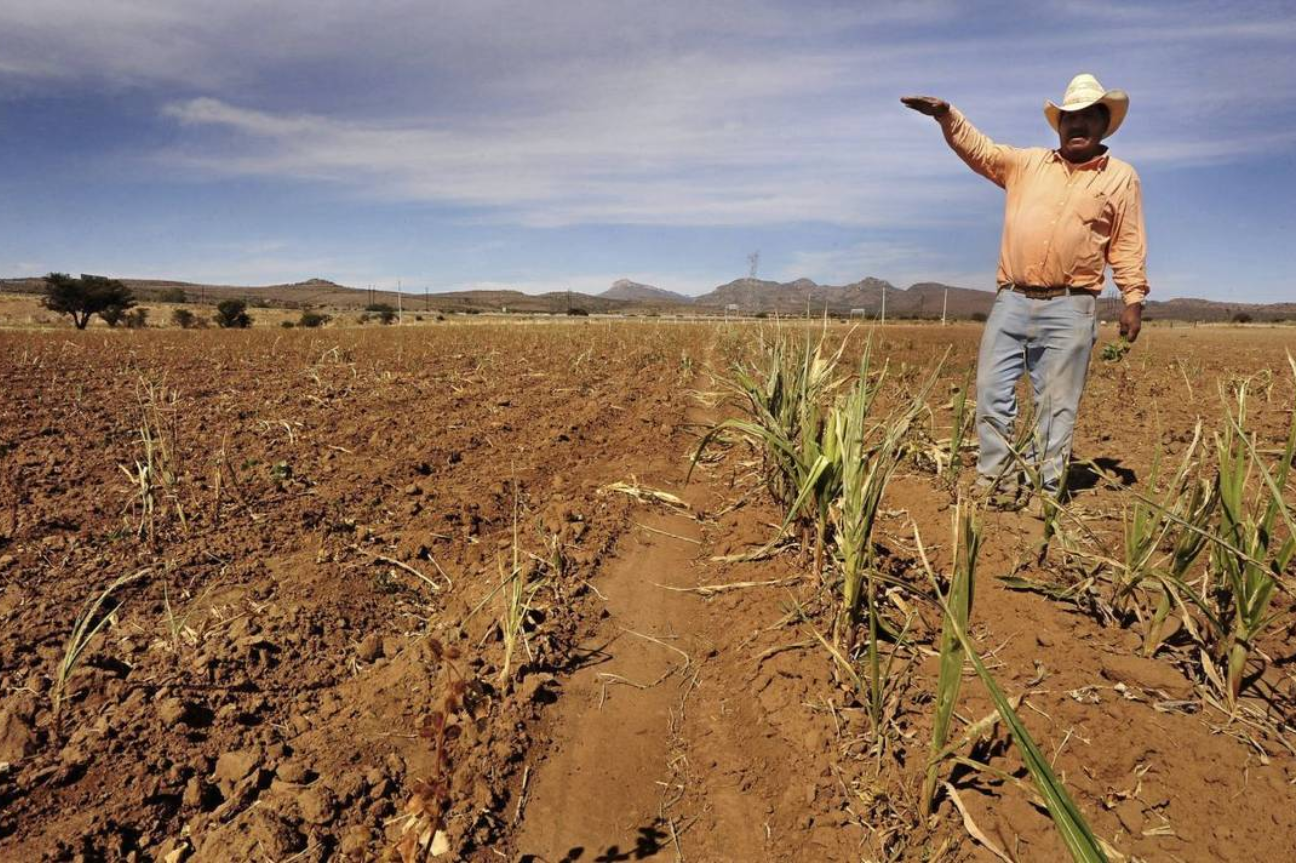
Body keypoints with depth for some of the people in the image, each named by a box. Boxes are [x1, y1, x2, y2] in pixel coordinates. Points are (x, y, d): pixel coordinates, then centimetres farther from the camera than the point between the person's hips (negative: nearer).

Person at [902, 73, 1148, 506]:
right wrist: (947, 115, -1)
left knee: (1056, 407, 0)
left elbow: (1128, 246, 8)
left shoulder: (1121, 177, 11)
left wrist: (1133, 299, 0)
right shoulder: (1027, 163, 16)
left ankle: (1046, 492, 7)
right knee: (992, 393, -3)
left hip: (1070, 308, -2)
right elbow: (979, 149, 14)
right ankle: (999, 485, 6)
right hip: (1011, 301, 2)